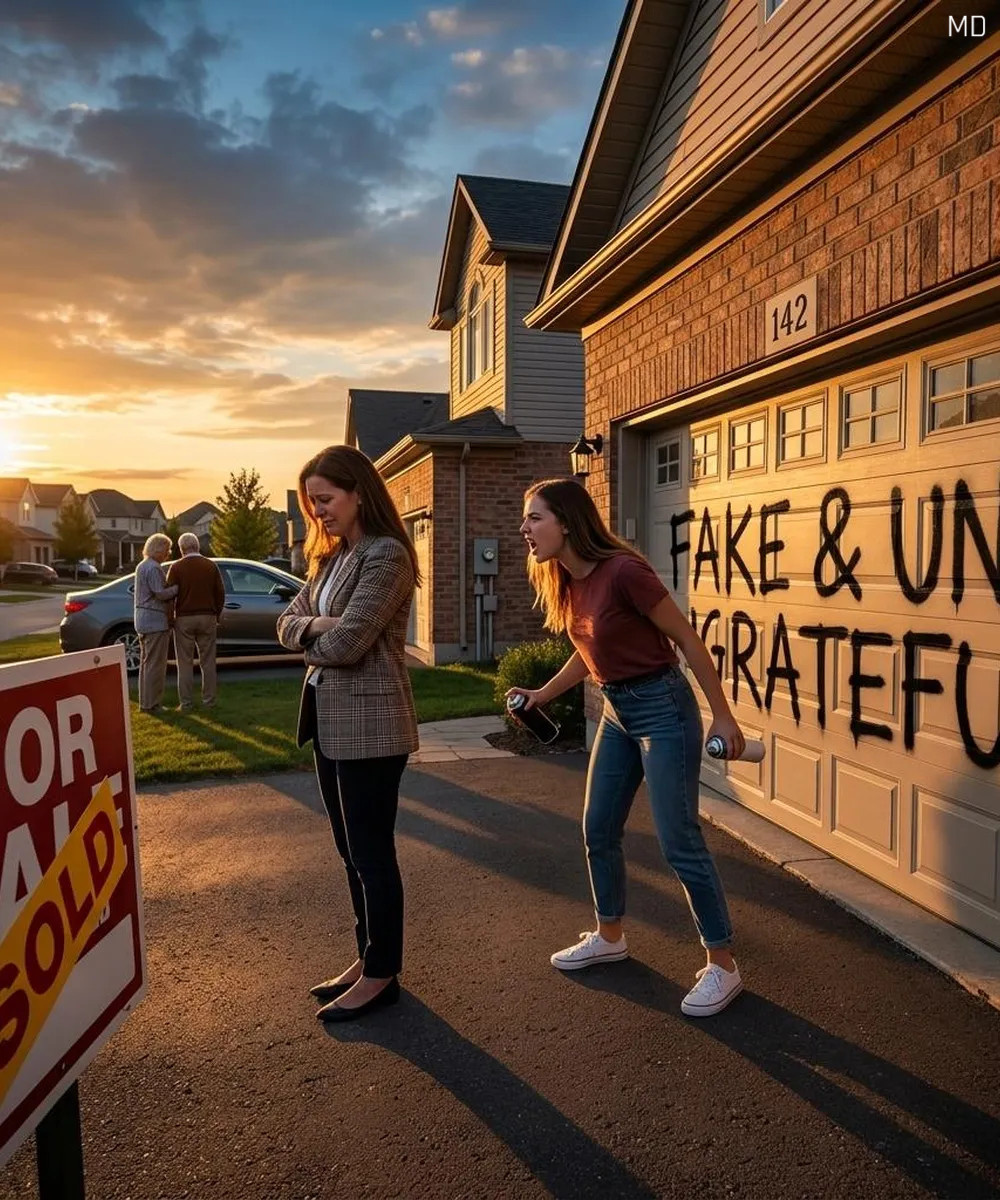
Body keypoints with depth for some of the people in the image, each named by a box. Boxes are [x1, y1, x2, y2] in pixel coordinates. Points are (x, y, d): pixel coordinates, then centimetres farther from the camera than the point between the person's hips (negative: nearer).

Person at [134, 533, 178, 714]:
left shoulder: (141, 566, 15)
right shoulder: (154, 568, -17)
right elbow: (161, 593, -21)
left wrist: (172, 585, 7)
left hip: (143, 619, 10)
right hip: (155, 620, -10)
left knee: (146, 661, 15)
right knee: (155, 664, -5)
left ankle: (145, 700, 22)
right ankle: (151, 703, -2)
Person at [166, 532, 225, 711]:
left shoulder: (176, 567, -5)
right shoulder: (211, 566, 2)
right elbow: (220, 593, 4)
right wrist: (217, 614, 14)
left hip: (184, 618, -2)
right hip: (207, 618, 2)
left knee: (185, 663, 4)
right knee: (208, 662, 8)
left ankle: (186, 703, 5)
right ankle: (208, 701, 11)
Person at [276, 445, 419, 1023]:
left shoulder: (386, 555, -15)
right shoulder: (332, 556, 14)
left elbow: (344, 644, -21)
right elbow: (288, 622, 9)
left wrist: (309, 636, -1)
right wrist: (316, 626, -12)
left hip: (369, 723, -9)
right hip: (330, 718, 9)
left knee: (372, 852, 3)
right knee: (352, 849, 17)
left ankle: (382, 975, 19)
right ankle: (368, 959, 32)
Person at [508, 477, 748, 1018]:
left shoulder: (622, 571, -24)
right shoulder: (566, 582, 1)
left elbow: (687, 640, -17)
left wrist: (722, 716, -14)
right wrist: (542, 695, 17)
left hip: (662, 708, -8)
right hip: (616, 711, 9)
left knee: (679, 842, -2)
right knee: (598, 831, 16)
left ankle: (722, 967, 16)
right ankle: (609, 937, 37)